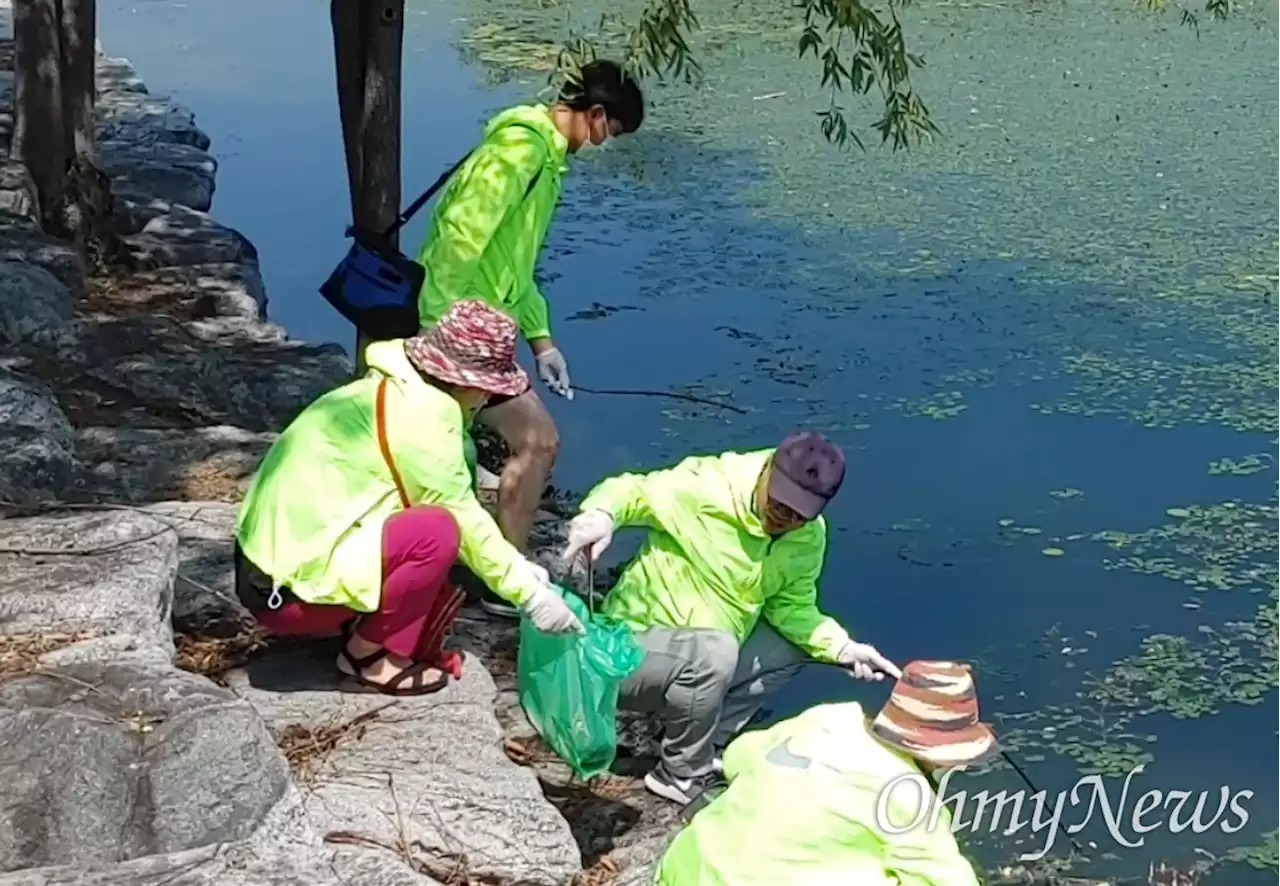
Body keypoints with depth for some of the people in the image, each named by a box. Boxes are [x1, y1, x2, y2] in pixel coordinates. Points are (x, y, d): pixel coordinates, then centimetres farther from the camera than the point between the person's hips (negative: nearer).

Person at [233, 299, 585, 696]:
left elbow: (458, 506, 12)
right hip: (290, 587, -10)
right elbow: (460, 514, -16)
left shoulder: (394, 393, 10)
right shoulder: (420, 409, -19)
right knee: (438, 531, -22)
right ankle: (367, 656, -6)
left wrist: (517, 567, 6)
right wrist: (527, 592, -9)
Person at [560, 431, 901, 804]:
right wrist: (602, 514, -40)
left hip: (706, 657, 8)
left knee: (791, 643, 5)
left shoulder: (808, 538, -4)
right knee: (714, 651, -34)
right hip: (631, 649, -8)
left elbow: (791, 606, 1)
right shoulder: (703, 489, -23)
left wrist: (842, 648, -15)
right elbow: (633, 491, -18)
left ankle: (708, 747, 4)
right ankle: (685, 776, -11)